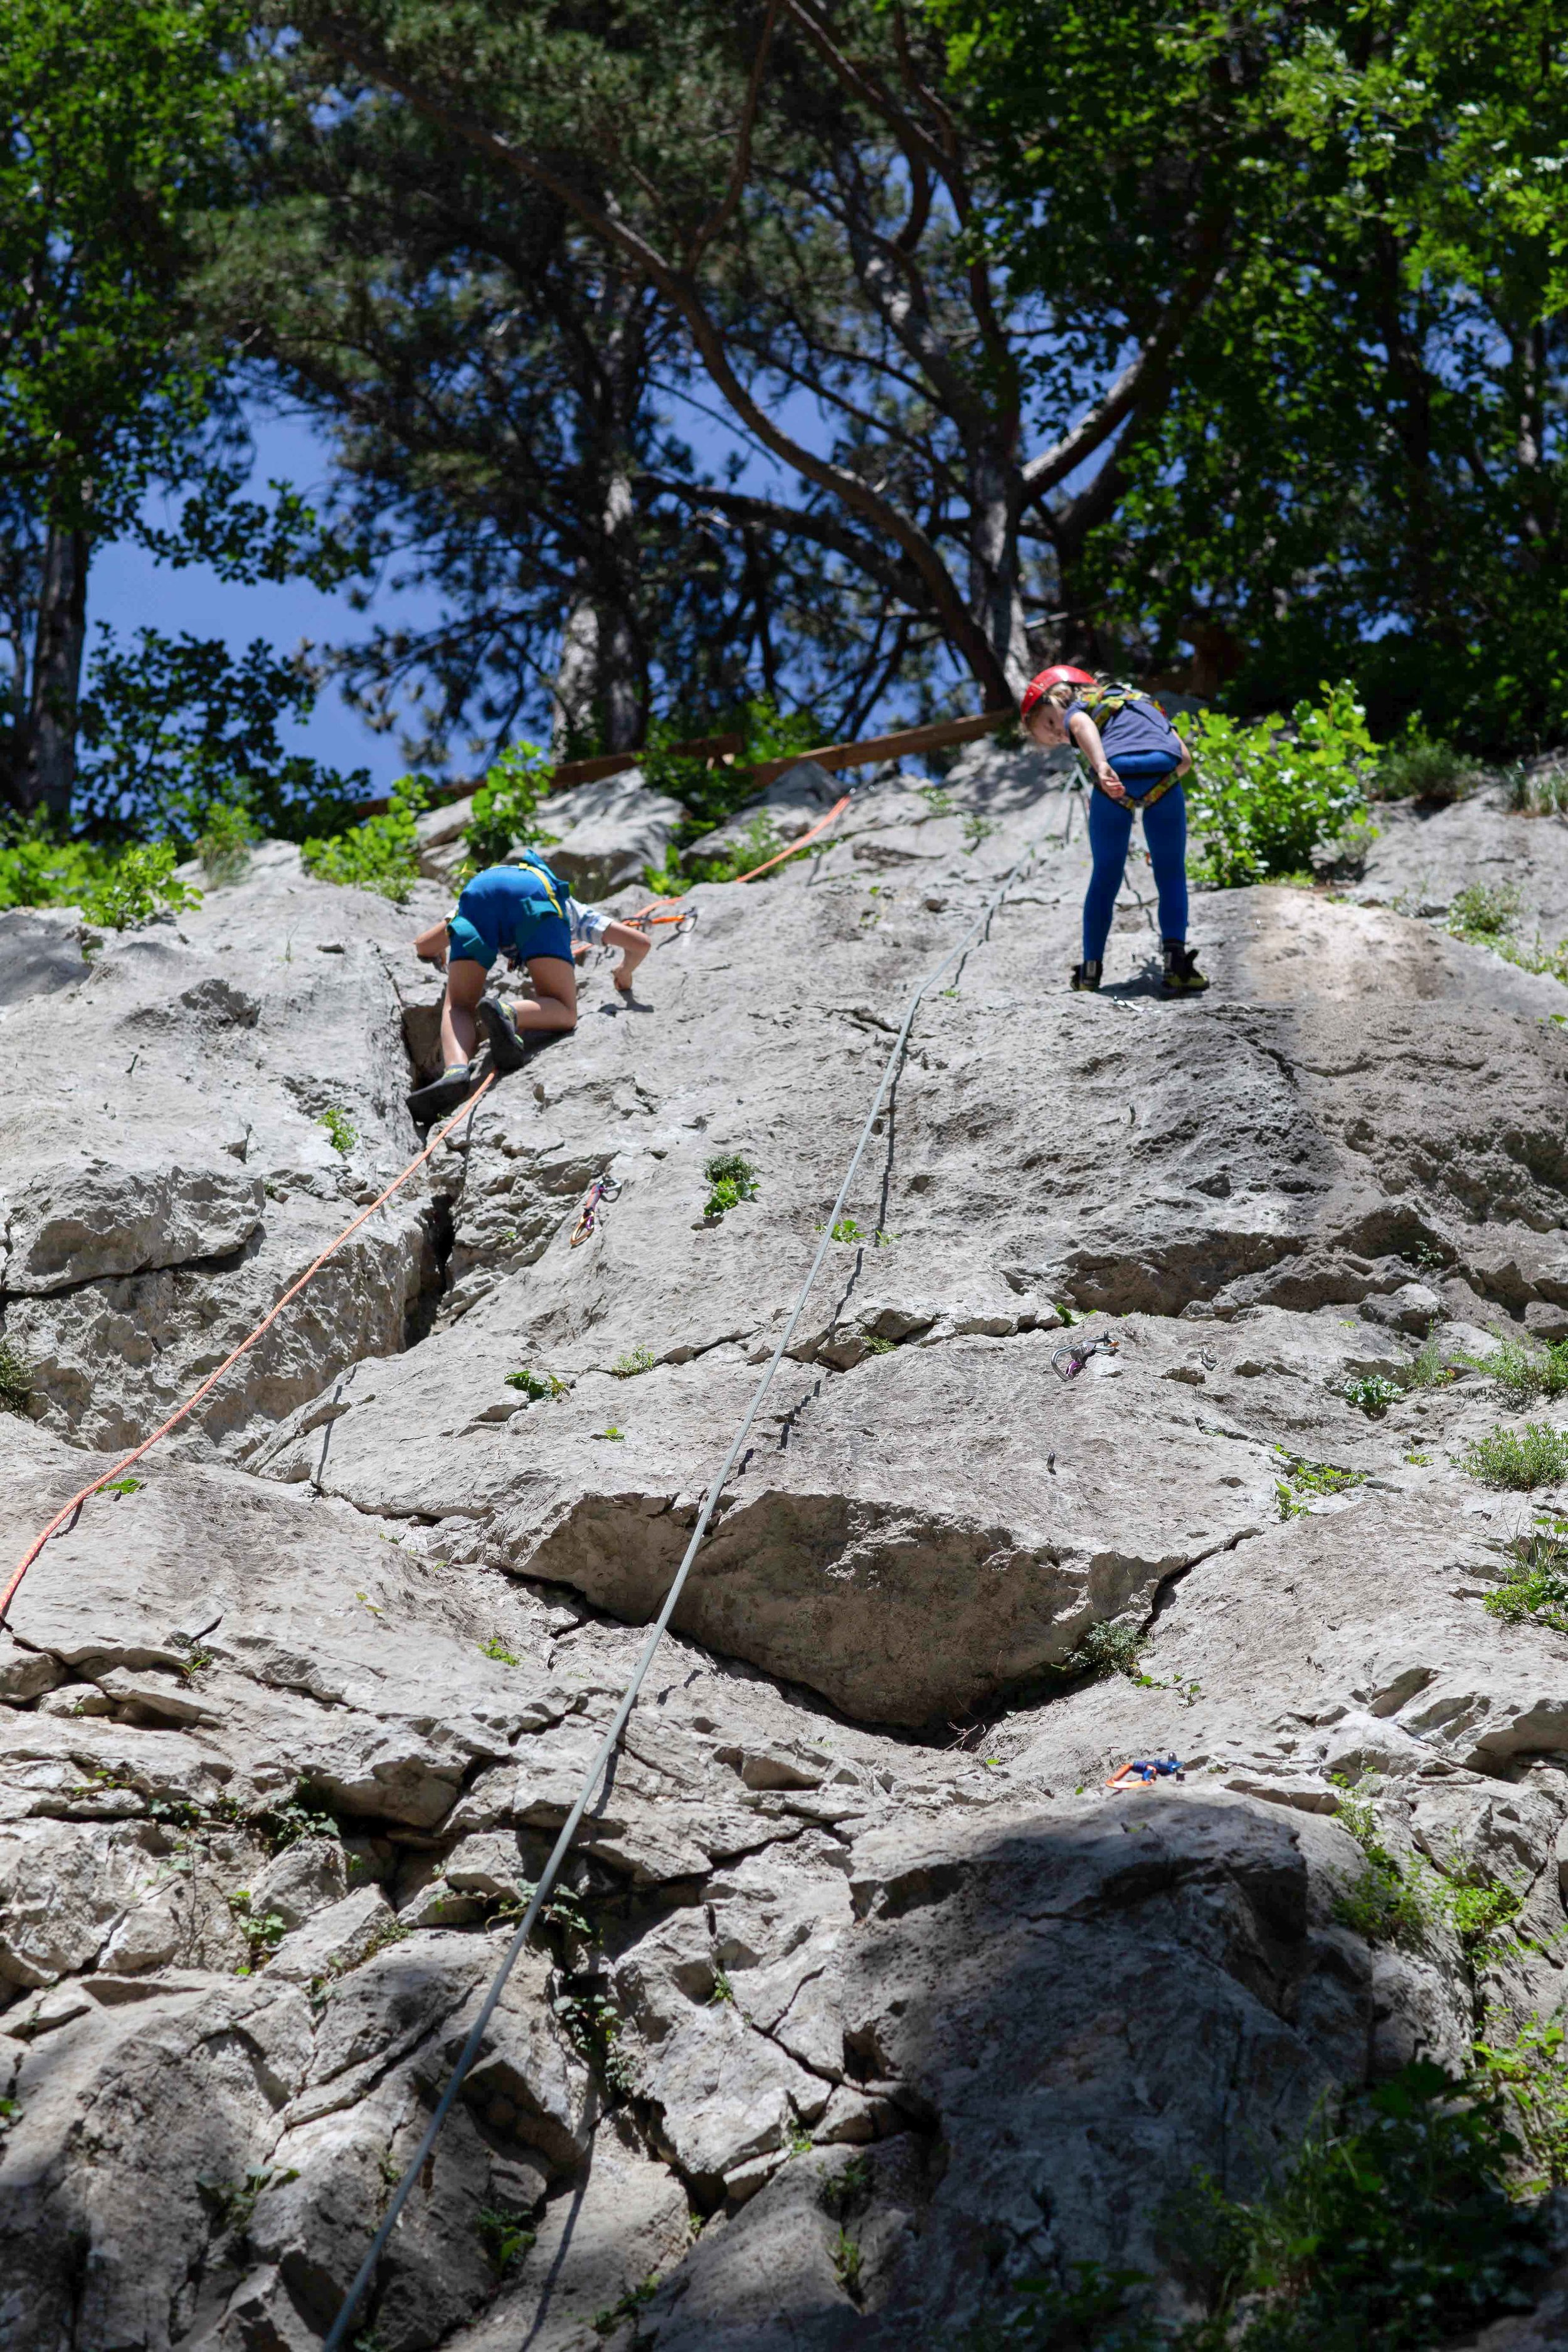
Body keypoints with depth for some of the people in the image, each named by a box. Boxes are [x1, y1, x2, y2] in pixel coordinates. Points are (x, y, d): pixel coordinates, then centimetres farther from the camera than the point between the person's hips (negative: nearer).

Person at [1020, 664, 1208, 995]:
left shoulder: (1078, 708, 26)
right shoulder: (1144, 702, 39)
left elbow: (1082, 724, -2)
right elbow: (1185, 759, 27)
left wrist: (1101, 767, -19)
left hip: (1117, 774, -2)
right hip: (1162, 776, 2)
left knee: (1105, 876, 15)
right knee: (1171, 875, 15)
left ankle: (1090, 971, 18)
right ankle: (1176, 961, -2)